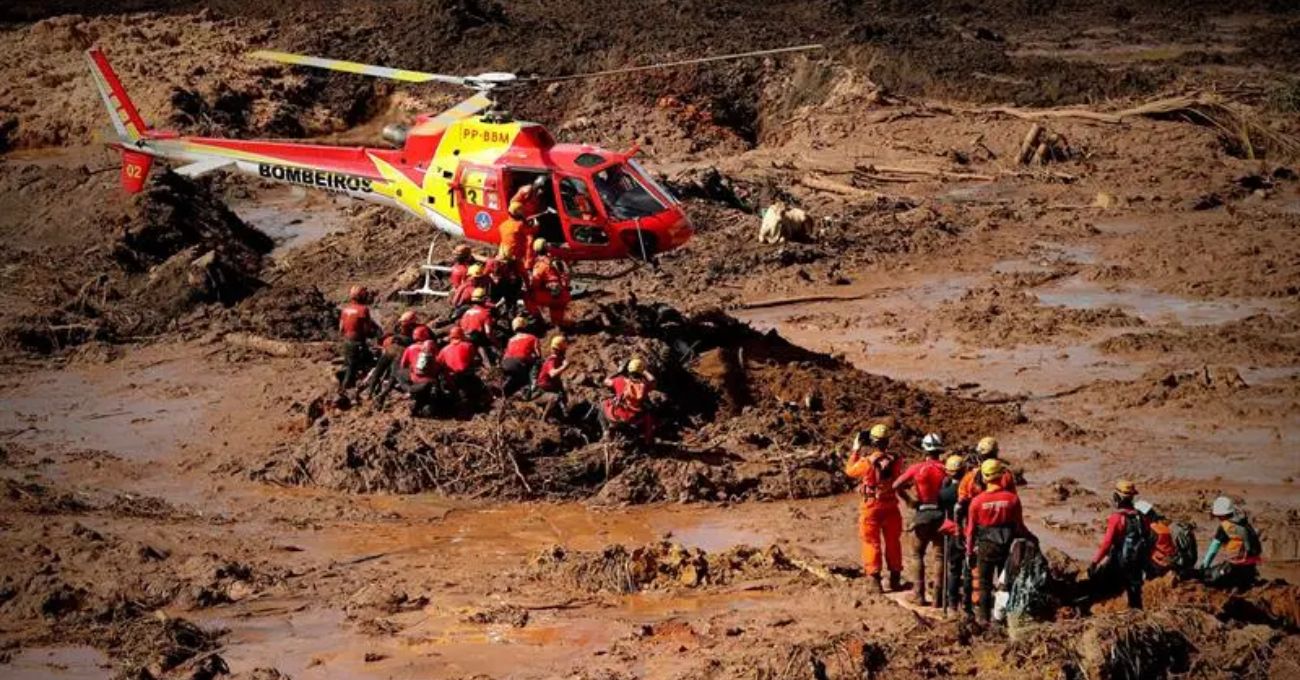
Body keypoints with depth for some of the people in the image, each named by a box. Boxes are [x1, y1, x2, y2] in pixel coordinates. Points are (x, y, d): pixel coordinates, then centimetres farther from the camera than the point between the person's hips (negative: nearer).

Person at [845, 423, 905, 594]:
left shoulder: (866, 462, -19)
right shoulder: (895, 460, -9)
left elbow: (849, 470, 0)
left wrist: (856, 450, 7)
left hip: (871, 507, -3)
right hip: (891, 507, 3)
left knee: (872, 543, 6)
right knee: (893, 542, 15)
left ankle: (874, 581, 2)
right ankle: (895, 579, 21)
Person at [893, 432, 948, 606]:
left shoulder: (917, 468, -6)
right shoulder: (945, 469, -4)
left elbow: (896, 485, -12)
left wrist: (908, 500, 0)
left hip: (922, 513, -1)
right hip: (941, 514, 1)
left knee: (918, 554, 11)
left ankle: (919, 594, 5)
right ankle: (938, 595, 9)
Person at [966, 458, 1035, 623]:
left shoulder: (977, 501, -9)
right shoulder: (1012, 499, -9)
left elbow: (971, 529, -3)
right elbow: (1019, 527, -1)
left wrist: (969, 551, 7)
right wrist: (1031, 538, 18)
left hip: (985, 547, -1)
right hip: (1006, 546, 1)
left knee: (984, 584, 9)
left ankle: (984, 617, 9)